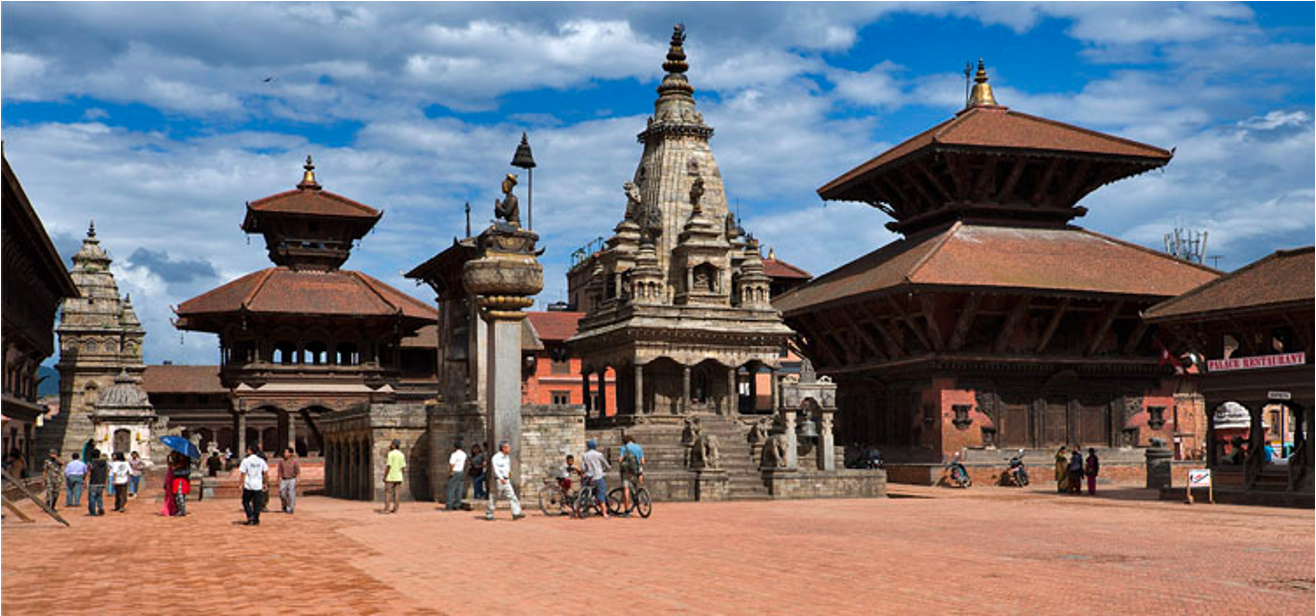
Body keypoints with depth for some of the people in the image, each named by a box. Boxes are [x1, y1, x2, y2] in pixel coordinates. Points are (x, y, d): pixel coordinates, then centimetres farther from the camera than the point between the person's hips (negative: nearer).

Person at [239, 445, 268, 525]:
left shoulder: (246, 460, -7)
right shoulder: (261, 461, 4)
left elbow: (243, 474, -8)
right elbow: (265, 473, 7)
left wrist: (242, 485, -1)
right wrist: (264, 484, 15)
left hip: (248, 486, -3)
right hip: (258, 486, 3)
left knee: (245, 502, 13)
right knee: (257, 504, 8)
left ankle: (250, 516, -2)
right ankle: (256, 520, 9)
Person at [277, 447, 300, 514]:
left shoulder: (294, 461, -4)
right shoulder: (281, 461, 5)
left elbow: (298, 472, -3)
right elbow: (280, 472, 10)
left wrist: (297, 481, -10)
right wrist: (278, 481, 5)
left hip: (292, 480, -3)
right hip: (283, 480, 3)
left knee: (291, 495, -4)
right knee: (282, 494, -4)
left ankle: (290, 509, 5)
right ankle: (284, 506, 20)